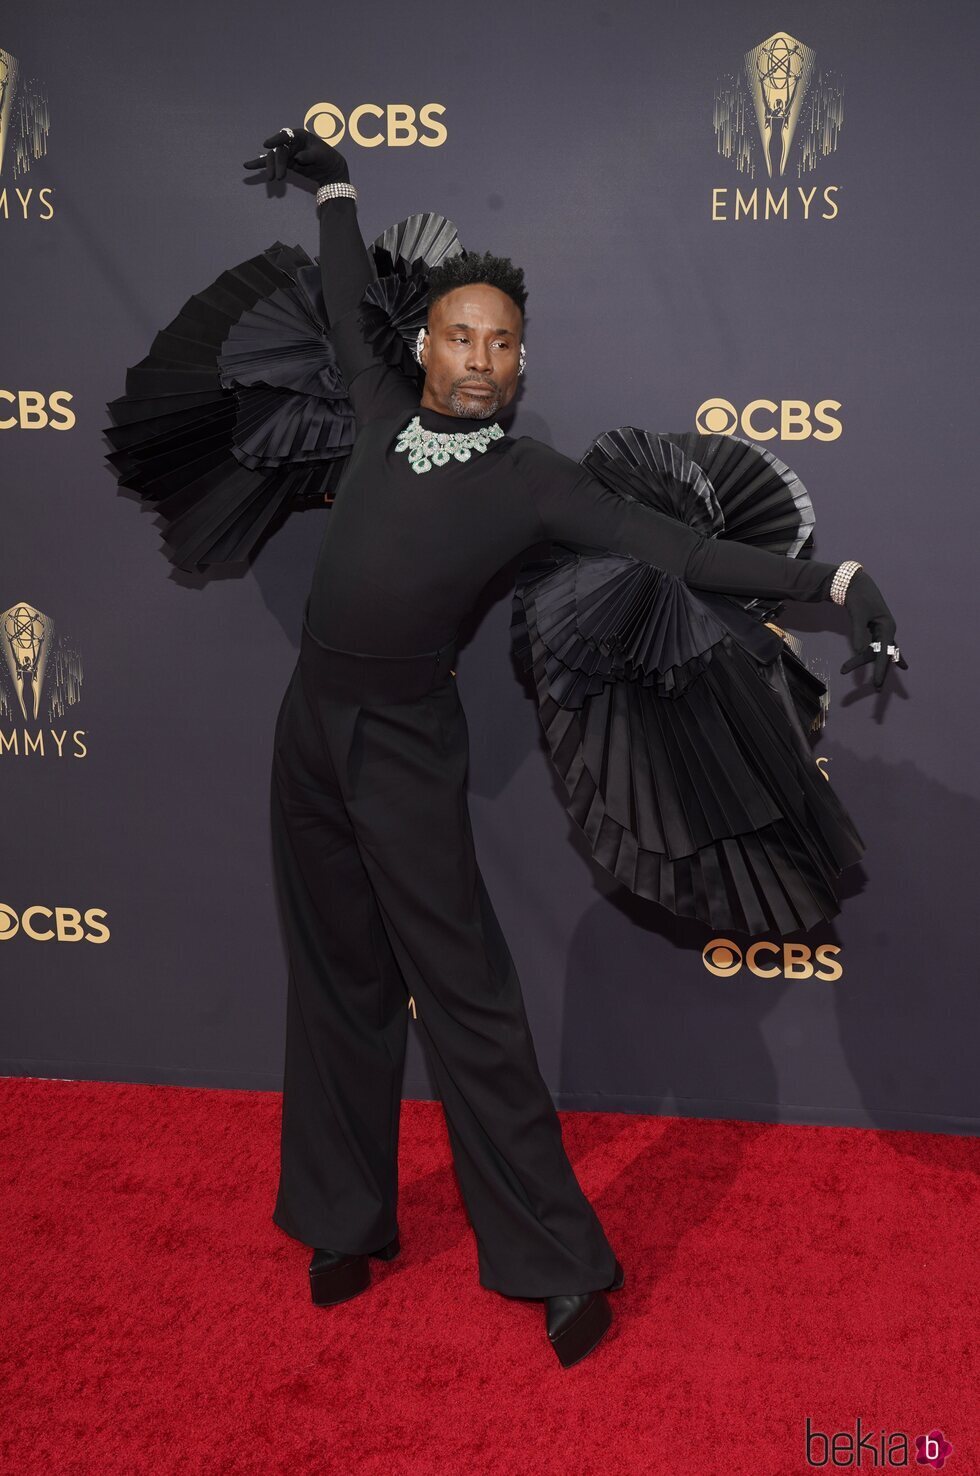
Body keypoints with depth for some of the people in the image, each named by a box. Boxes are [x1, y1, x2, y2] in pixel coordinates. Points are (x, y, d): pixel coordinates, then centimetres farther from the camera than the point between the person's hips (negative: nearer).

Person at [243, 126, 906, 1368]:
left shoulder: (532, 478, -5)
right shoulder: (383, 411, 8)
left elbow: (671, 546, -14)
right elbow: (348, 304, 26)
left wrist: (828, 578, -24)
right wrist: (332, 185, 41)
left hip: (405, 747, -5)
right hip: (309, 723, 5)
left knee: (466, 997, -5)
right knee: (339, 984, 13)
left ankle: (560, 1261, 6)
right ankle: (349, 1222, 27)